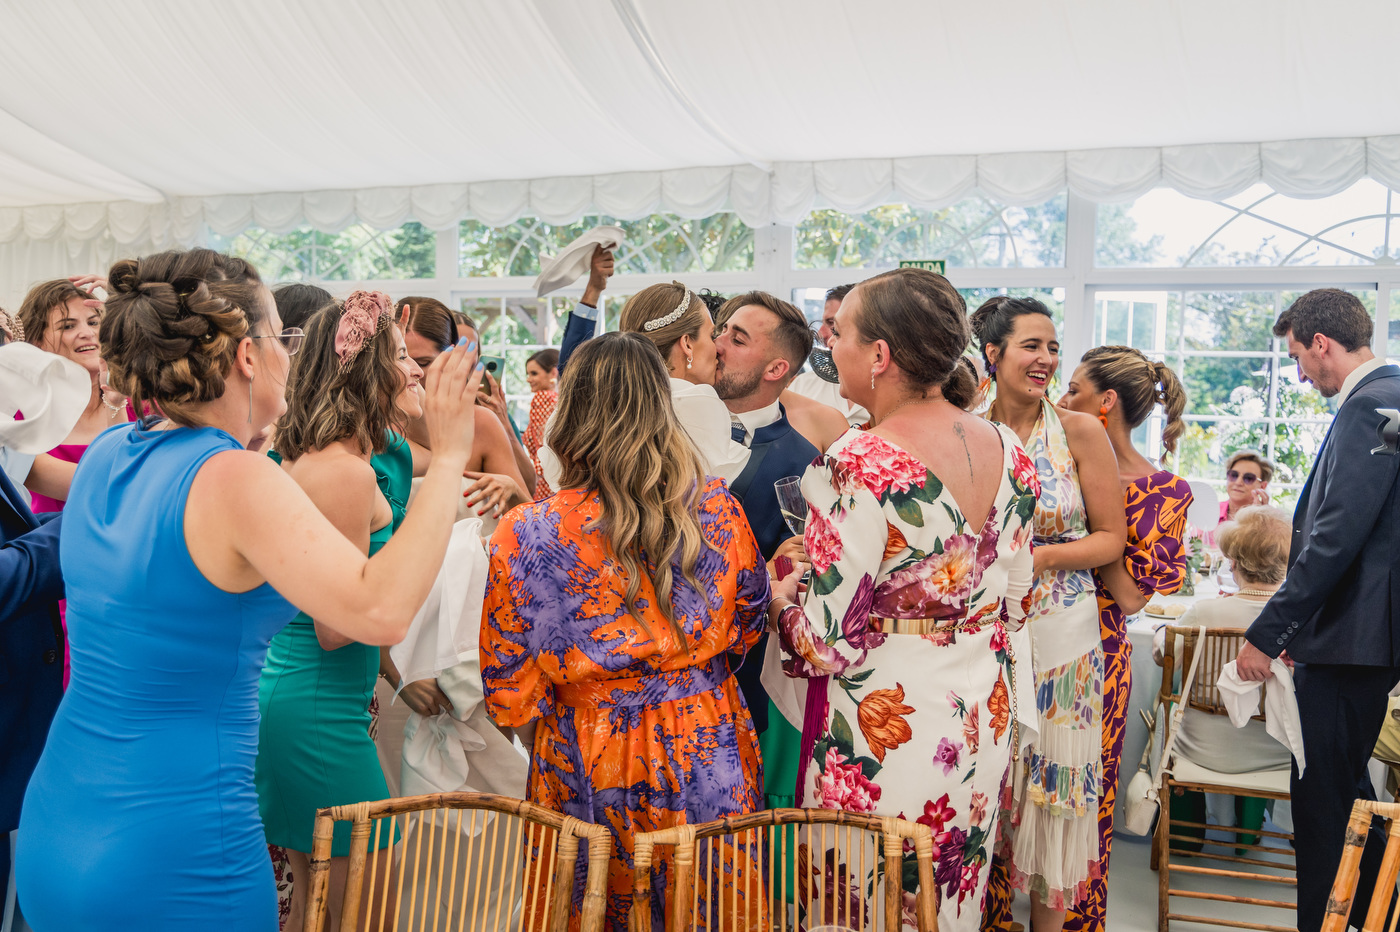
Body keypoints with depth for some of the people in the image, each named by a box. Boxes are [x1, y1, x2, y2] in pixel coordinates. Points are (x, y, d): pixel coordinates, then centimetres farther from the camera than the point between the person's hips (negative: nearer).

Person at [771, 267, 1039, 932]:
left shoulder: (859, 467, -23)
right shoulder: (1007, 451, -1)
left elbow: (826, 645, -20)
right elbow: (1013, 603, 9)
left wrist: (781, 599, -1)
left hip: (883, 733, -7)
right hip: (983, 721, 7)